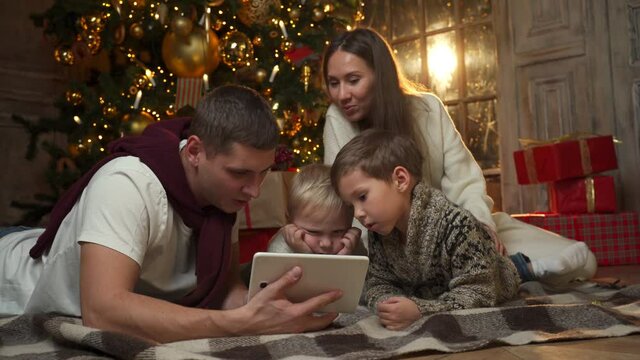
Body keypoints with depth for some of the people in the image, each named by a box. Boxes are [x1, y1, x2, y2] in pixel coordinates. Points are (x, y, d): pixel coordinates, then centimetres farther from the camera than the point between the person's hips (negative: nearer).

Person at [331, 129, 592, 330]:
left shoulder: (455, 224, -41)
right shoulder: (380, 233, -19)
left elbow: (477, 294, -40)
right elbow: (376, 282, -12)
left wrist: (420, 310, -53)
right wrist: (385, 303, -37)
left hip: (492, 284, -6)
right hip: (427, 293, 6)